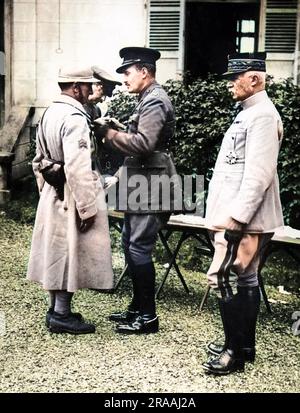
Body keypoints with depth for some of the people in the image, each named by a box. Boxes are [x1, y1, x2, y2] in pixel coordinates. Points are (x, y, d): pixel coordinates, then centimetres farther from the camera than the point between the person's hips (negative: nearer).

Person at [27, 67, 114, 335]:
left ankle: (56, 310, 26)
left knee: (56, 253, 15)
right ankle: (62, 315, 11)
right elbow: (77, 168, -26)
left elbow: (38, 160, 16)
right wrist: (87, 207, -22)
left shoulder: (49, 113, 10)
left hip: (53, 196, 9)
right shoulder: (74, 118, -19)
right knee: (70, 254, 1)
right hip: (72, 198, -9)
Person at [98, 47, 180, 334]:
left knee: (139, 248, -6)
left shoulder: (155, 101, -13)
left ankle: (148, 316, 4)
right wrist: (123, 174, 15)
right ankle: (137, 306, 26)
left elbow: (143, 143, -26)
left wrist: (111, 134, -13)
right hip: (140, 185, 10)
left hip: (150, 188, -10)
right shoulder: (148, 99, 18)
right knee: (129, 244, 14)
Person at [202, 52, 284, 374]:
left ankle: (235, 351, 6)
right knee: (244, 281, 14)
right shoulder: (248, 114, 17)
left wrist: (236, 219, -23)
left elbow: (258, 175, -22)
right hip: (238, 217, 10)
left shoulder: (262, 115, -14)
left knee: (224, 279, -7)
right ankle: (244, 344, 25)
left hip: (244, 220, -10)